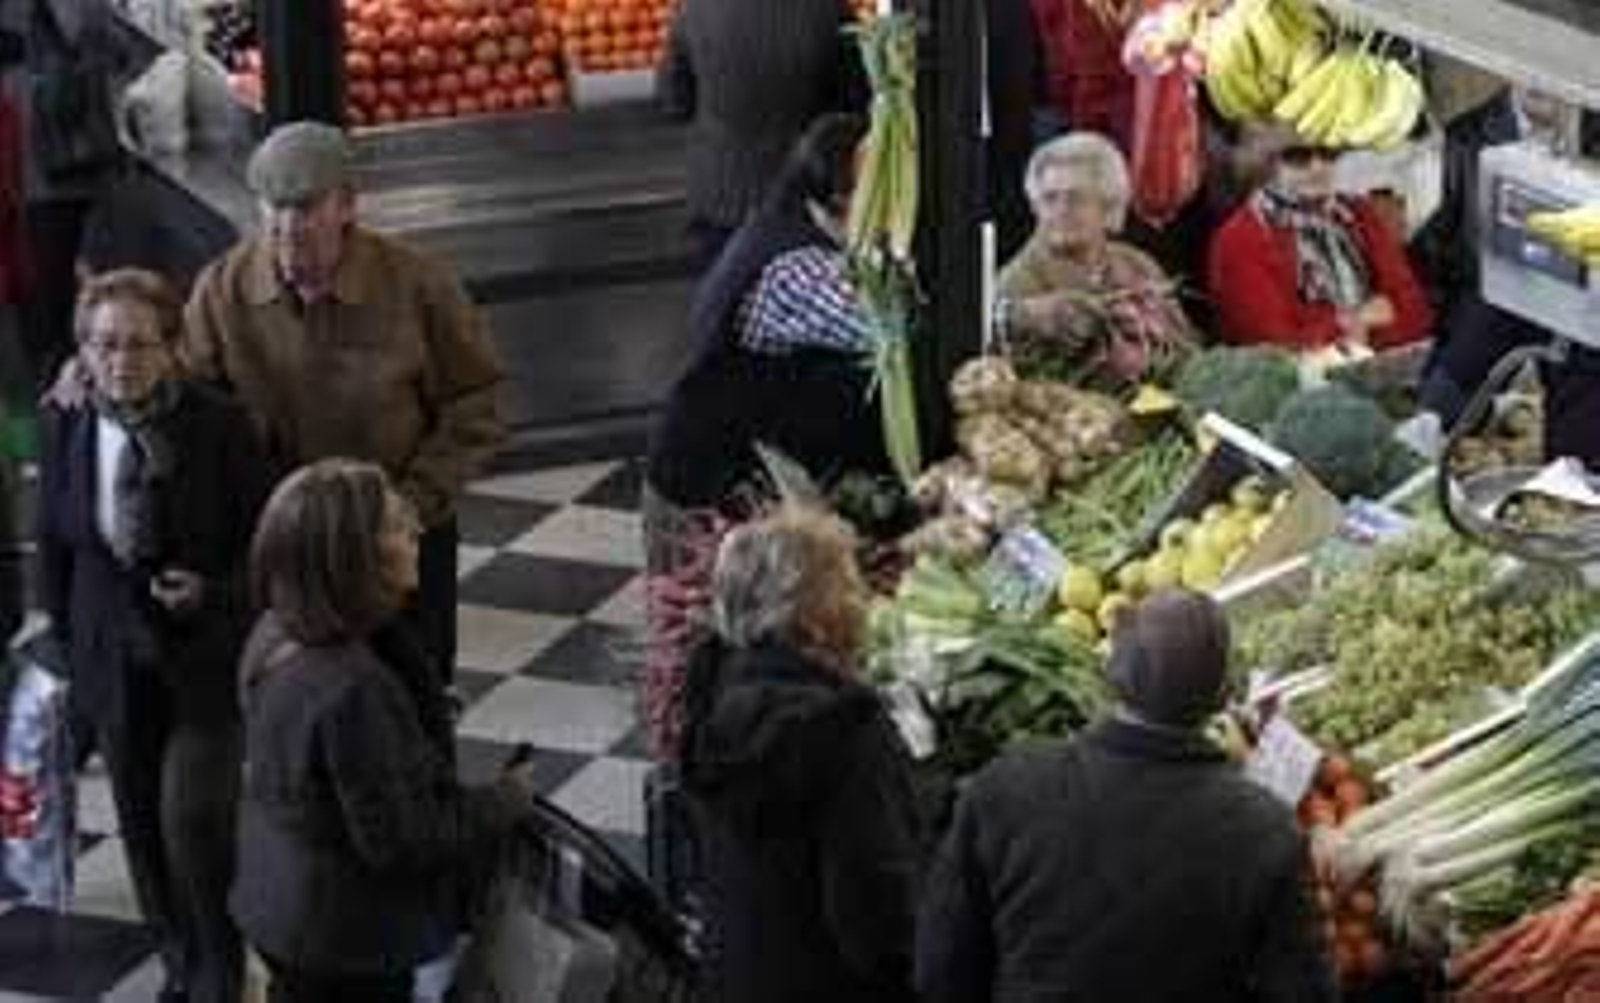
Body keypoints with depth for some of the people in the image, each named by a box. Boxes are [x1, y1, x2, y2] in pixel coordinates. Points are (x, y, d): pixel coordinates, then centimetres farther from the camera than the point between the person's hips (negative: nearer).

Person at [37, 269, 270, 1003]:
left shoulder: (219, 428, -16)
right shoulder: (65, 428, -6)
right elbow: (55, 547, 7)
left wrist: (211, 595, -24)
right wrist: (70, 642, 9)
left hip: (206, 657, -4)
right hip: (114, 660, 4)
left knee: (192, 820, -10)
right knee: (143, 826, 14)